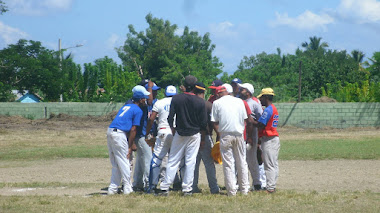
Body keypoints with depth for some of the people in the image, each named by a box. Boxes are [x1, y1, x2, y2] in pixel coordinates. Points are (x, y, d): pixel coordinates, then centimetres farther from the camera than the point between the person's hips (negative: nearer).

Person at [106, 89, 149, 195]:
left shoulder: (126, 106, 23)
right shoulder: (138, 111, -1)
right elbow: (133, 130, -6)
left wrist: (131, 143, 19)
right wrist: (130, 147, -2)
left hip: (110, 132, 8)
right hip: (119, 134, -8)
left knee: (115, 163, 13)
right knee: (124, 163, -1)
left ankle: (112, 188, 12)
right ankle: (127, 188, 3)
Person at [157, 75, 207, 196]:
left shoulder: (176, 99, -7)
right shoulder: (200, 102, -8)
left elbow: (170, 118, -5)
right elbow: (204, 122, -5)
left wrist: (172, 129, 13)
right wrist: (201, 132, 14)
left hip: (179, 135, 1)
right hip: (194, 135, -1)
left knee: (173, 161, 6)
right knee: (190, 162, 4)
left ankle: (164, 187, 3)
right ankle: (187, 189, 2)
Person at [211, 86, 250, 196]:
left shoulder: (217, 103, 0)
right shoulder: (239, 101, 8)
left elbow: (215, 122, 0)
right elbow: (245, 119, 11)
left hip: (226, 135, -3)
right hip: (239, 134, 3)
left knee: (228, 163, 1)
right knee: (242, 162, 12)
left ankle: (231, 190, -1)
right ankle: (244, 189, 16)